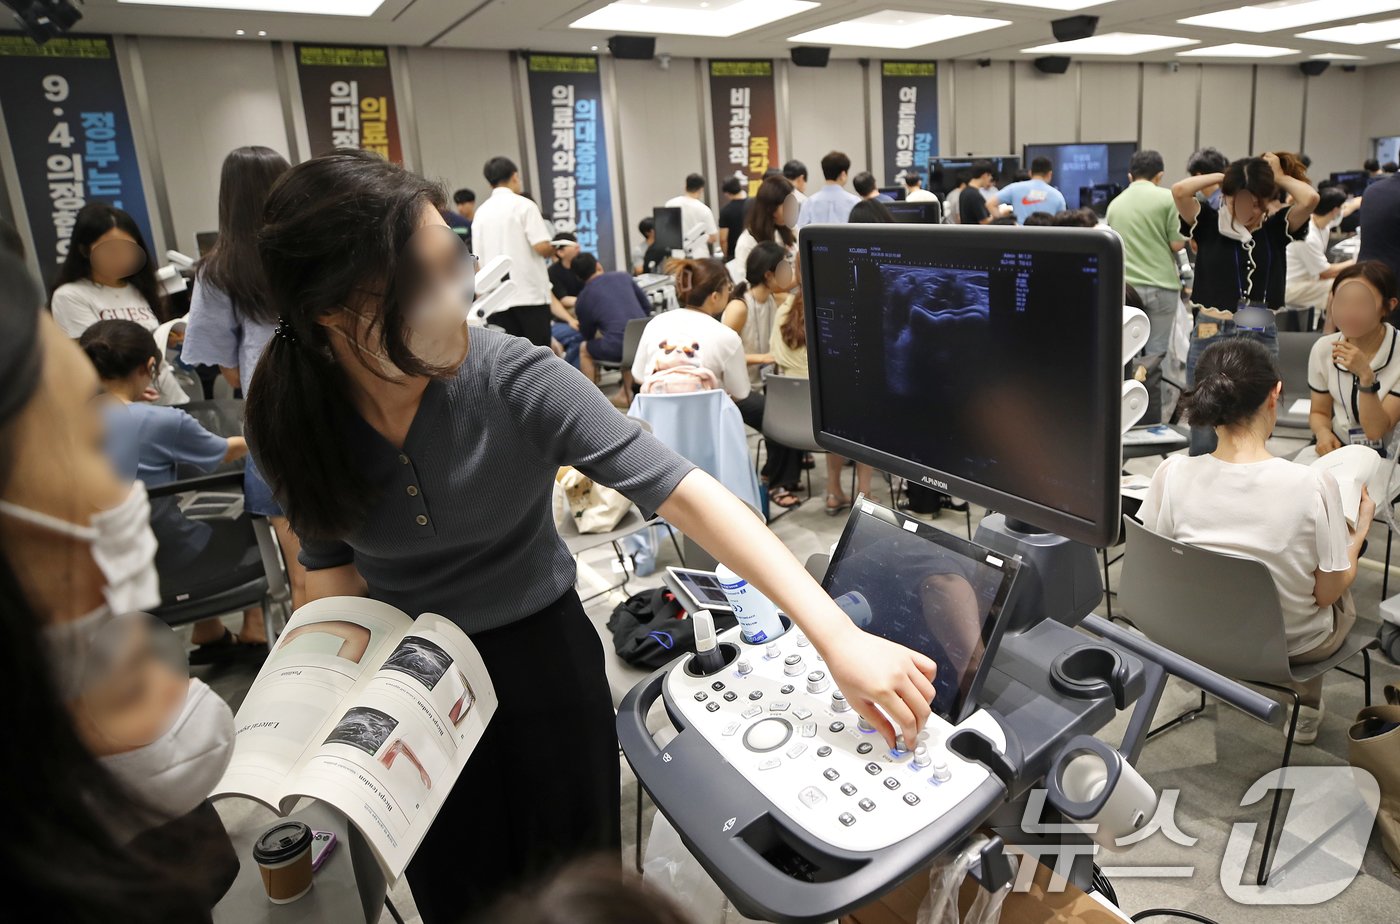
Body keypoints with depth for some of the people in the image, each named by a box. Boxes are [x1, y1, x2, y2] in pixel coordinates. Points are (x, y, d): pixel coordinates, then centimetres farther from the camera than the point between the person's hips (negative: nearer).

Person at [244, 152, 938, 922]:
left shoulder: (514, 379, -27)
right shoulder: (294, 418, -16)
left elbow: (683, 494, -32)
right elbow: (330, 557, 0)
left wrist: (837, 639, -39)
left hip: (540, 658, -2)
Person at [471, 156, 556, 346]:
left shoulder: (480, 212, 10)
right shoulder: (524, 205, -5)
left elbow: (477, 259, 11)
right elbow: (542, 247, -15)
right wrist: (554, 249, 7)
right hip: (530, 293, -4)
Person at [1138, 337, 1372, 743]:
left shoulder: (1173, 474, -22)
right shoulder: (1314, 485, -28)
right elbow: (1328, 592, -13)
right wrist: (1361, 529, 3)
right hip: (1293, 645, -2)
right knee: (1342, 594, 33)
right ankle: (1306, 706, 42)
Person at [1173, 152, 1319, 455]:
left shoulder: (1275, 227, 4)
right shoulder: (1209, 222, 0)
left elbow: (1310, 198, -14)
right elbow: (1180, 191, -16)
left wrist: (1279, 176, 2)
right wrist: (1223, 176, -2)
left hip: (1262, 338, 2)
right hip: (1212, 337, -2)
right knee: (1204, 434, 4)